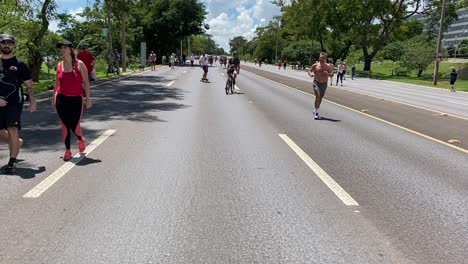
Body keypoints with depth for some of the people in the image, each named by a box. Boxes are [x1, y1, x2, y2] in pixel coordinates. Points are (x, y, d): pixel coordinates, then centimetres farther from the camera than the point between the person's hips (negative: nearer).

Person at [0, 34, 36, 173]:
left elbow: (29, 85, 3)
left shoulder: (20, 64, 0)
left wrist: (32, 101, -2)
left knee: (13, 130, -12)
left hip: (15, 102, -4)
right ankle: (16, 142, 43)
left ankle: (12, 162, -5)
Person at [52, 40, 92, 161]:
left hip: (76, 100, -3)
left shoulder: (79, 64, -5)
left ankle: (81, 140, 32)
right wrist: (53, 99, 13)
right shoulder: (59, 65, 5)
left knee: (74, 127, -3)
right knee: (64, 126, 5)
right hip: (61, 99, 3)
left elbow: (86, 82, -3)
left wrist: (88, 98, -5)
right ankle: (68, 151, 17)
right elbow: (56, 83, 13)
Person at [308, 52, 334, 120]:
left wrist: (328, 74, -21)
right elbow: (309, 71, 5)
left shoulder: (328, 66, -1)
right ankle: (316, 112, -16)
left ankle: (316, 110, 33)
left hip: (324, 84, 3)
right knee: (318, 96, -20)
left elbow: (332, 75, 1)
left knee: (320, 97, 12)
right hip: (316, 83, -3)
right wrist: (311, 74, -18)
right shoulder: (315, 65, -5)